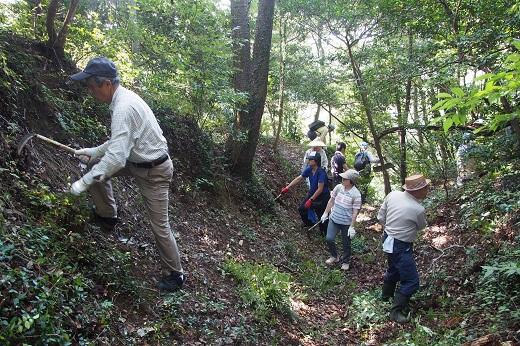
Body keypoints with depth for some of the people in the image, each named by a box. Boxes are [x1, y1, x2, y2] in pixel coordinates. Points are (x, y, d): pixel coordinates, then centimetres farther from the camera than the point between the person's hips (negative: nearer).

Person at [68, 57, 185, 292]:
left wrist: (84, 182, -24)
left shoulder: (123, 107, -28)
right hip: (138, 161, 10)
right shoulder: (123, 98, 4)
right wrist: (93, 151, 13)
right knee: (95, 164, 12)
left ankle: (176, 275, 18)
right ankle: (107, 215, 28)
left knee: (159, 226, -1)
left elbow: (116, 158, -33)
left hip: (154, 172, -9)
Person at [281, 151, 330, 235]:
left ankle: (324, 233, 23)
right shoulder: (309, 169, -7)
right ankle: (309, 223, 34)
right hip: (312, 193, 7)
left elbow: (320, 189, -27)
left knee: (322, 216, 1)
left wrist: (311, 200, -25)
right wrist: (287, 187, -4)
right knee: (301, 209, 9)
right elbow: (298, 179, 0)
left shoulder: (321, 172, -28)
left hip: (322, 196, -7)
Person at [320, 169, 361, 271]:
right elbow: (331, 201, 7)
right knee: (329, 239, -1)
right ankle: (334, 256, 27)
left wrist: (352, 227, -15)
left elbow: (355, 212, -15)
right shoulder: (338, 187, -7)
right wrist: (325, 213, 11)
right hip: (334, 219, 4)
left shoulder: (356, 194, -20)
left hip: (346, 223, -3)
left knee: (346, 244, 11)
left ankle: (345, 261, 35)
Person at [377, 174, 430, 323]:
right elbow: (421, 226, -1)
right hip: (401, 247, -8)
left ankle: (386, 295, 53)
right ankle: (396, 311, 9)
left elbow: (380, 217, 1)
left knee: (393, 269, 31)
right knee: (411, 281, 4)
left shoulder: (392, 195, -10)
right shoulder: (418, 209, -25)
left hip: (388, 240, 8)